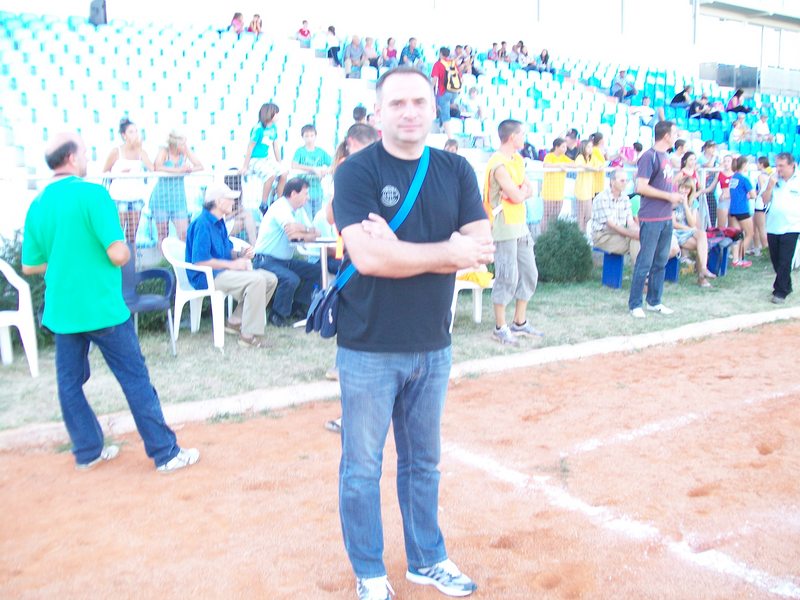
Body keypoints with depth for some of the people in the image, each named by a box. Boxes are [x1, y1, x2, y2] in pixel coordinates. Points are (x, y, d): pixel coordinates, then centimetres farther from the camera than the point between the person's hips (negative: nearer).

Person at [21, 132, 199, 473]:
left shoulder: (37, 205, 5)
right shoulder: (92, 193, -14)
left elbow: (29, 267, 9)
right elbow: (118, 255, -20)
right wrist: (125, 249, 2)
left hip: (61, 311, 6)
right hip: (102, 308, -6)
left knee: (69, 381, 15)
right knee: (135, 379, 2)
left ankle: (87, 451, 26)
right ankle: (165, 453, 9)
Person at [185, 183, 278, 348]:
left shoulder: (219, 222, 16)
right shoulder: (202, 224, -15)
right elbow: (199, 260, -23)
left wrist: (241, 254, 1)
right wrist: (231, 264, -18)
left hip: (223, 271, 10)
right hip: (206, 277, -10)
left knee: (270, 279, -1)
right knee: (256, 280, -29)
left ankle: (236, 322, 5)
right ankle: (249, 336, -26)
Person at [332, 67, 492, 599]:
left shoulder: (456, 171, 4)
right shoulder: (356, 172, -10)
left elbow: (481, 249, -7)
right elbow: (368, 256, -23)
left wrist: (401, 249, -19)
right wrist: (448, 251, -15)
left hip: (433, 346, 4)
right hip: (370, 349, -4)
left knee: (424, 462, 20)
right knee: (363, 468, 10)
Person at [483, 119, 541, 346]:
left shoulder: (517, 160, 14)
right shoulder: (499, 164, -16)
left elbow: (529, 191, 9)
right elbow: (517, 196, -21)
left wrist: (519, 191, -11)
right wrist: (521, 190, 0)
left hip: (520, 226, 10)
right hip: (504, 227, -9)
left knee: (528, 273, 13)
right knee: (507, 277, -6)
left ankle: (520, 323, 24)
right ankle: (500, 328, 4)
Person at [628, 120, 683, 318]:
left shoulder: (665, 157, 14)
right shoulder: (649, 156, -12)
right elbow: (641, 187, -18)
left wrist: (674, 196, 7)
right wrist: (669, 196, -14)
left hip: (666, 218, 9)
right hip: (651, 219, -8)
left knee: (661, 261, 13)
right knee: (645, 262, -4)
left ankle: (654, 301, 22)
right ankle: (634, 304, 4)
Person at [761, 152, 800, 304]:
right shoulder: (774, 179, 5)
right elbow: (765, 201, 4)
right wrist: (770, 186, -11)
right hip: (772, 227, 4)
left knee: (784, 262, -7)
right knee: (776, 260, 12)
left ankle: (780, 292, -1)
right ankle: (786, 286, 30)